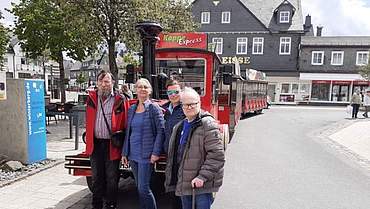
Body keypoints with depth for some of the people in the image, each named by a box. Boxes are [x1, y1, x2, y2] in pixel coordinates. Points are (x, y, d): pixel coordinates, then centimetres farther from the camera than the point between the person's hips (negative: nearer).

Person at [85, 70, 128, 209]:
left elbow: (124, 123, -5)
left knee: (112, 178, 8)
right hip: (95, 144, 4)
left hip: (112, 144, -4)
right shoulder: (91, 98, 6)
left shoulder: (119, 100, -6)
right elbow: (88, 121, 12)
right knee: (96, 178, 17)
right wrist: (88, 138, 7)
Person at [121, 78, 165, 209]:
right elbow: (128, 132, 14)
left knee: (144, 188, -5)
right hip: (133, 154, 6)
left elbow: (160, 131, -10)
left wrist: (156, 152, -16)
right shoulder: (131, 109, 11)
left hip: (146, 155, -6)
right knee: (139, 187, 14)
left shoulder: (154, 108, -6)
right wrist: (124, 153, 11)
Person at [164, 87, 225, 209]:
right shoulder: (179, 127, 11)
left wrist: (203, 176, -22)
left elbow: (216, 155, -21)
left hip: (202, 185, -7)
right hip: (184, 182, 8)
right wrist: (170, 177, 18)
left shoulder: (208, 124, -14)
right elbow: (173, 155, 20)